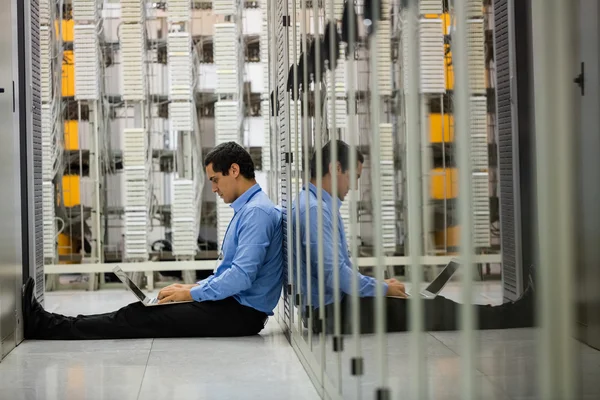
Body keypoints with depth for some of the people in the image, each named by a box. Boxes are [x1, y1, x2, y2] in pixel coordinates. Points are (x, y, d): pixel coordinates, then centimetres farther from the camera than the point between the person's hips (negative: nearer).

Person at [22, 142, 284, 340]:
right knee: (142, 312, 4)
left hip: (242, 312, -10)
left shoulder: (257, 212, -16)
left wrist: (192, 293, -15)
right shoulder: (247, 209, 19)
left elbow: (242, 276, -25)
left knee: (140, 318, -10)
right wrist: (194, 287, 11)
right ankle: (48, 324, 3)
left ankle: (46, 328, -7)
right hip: (234, 305, 10)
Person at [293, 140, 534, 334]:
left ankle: (510, 315, 2)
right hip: (331, 310, -10)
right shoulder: (314, 209, -18)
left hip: (339, 302, 10)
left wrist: (378, 285, 10)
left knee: (430, 305, 3)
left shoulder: (322, 206, 17)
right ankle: (513, 316, -6)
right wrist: (383, 288, -10)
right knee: (433, 310, -11)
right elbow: (333, 272, -23)